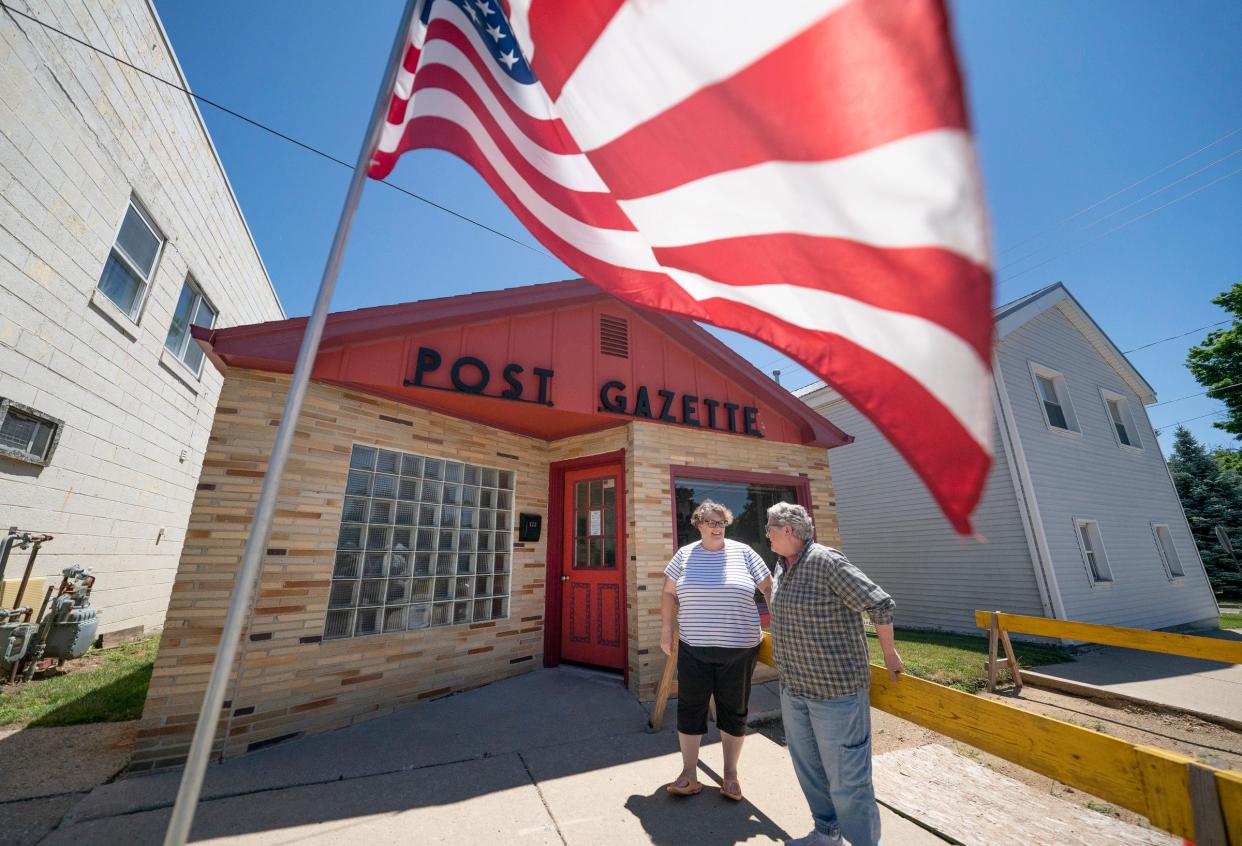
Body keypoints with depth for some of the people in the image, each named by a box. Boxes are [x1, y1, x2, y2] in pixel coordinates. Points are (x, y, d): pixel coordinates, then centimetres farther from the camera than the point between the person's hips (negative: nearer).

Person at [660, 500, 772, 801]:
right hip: (693, 648, 1)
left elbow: (768, 587, 4)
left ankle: (730, 774, 33)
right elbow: (669, 594, 7)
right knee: (690, 708, 9)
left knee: (734, 711, 13)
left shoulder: (742, 552, -2)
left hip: (738, 649, 0)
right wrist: (666, 630, 4)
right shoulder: (684, 554, 1)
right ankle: (689, 775, 26)